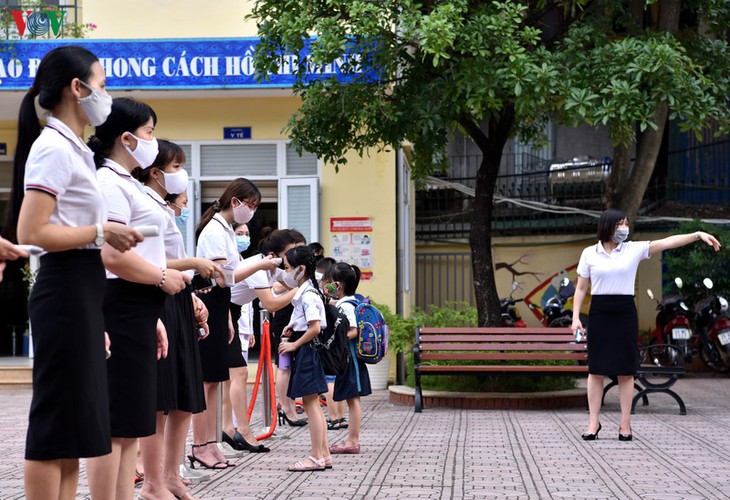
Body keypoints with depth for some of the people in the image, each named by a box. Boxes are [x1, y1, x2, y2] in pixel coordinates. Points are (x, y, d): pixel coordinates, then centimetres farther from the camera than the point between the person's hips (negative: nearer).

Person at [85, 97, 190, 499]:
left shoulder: (127, 185, 20)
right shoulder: (110, 184, -12)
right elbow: (113, 256, -23)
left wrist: (152, 318, 19)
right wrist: (164, 277, -10)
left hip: (136, 314, 11)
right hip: (121, 314, -11)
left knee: (130, 425, 11)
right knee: (113, 424, -9)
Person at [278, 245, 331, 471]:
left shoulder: (307, 295, -16)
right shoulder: (306, 292, 15)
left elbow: (315, 327, -23)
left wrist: (294, 344, -15)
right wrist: (294, 328, 10)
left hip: (306, 351, -10)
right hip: (308, 353, 10)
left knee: (310, 403, -8)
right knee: (313, 404, 12)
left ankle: (317, 458, -6)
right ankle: (324, 454, 15)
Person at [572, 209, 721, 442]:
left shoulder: (634, 250, 1)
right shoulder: (589, 254, 2)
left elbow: (667, 242, -7)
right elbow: (581, 288, 6)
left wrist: (698, 235, -16)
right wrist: (576, 317, -2)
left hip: (625, 313, 0)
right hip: (599, 313, 0)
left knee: (625, 370, 2)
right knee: (596, 369, 2)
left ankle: (625, 423, 8)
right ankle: (593, 422, 8)